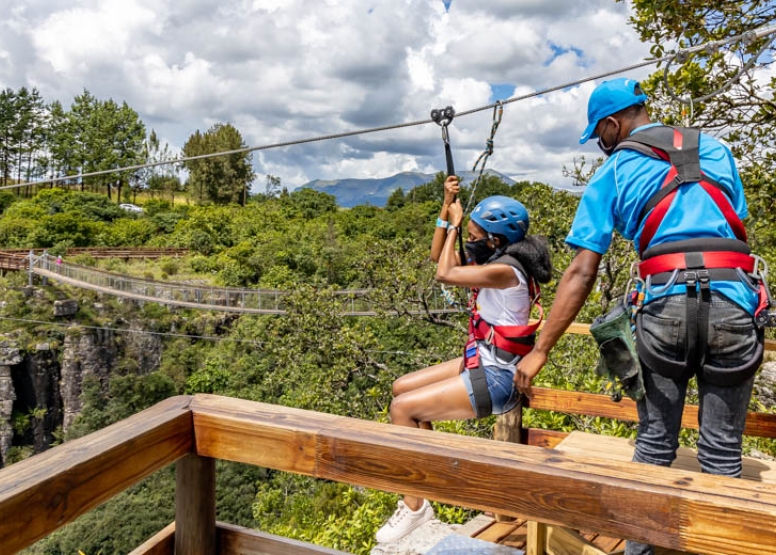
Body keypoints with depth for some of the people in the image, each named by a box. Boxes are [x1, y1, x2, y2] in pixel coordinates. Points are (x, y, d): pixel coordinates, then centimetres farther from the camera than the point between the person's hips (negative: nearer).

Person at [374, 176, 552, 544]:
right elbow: (439, 255, 14)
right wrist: (447, 207, 6)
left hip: (495, 379, -10)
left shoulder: (504, 270, -22)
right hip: (482, 365, 10)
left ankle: (414, 506, 2)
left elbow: (444, 274, -18)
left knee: (403, 408, -12)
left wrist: (454, 224, -6)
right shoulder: (495, 263, 8)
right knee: (401, 388, 12)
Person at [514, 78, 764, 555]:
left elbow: (581, 274, -1)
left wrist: (540, 351, 2)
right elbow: (740, 233, 17)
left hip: (666, 304, -2)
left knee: (655, 441, 14)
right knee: (722, 448, 13)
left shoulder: (611, 173, 7)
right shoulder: (714, 149, 17)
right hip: (733, 304, 2)